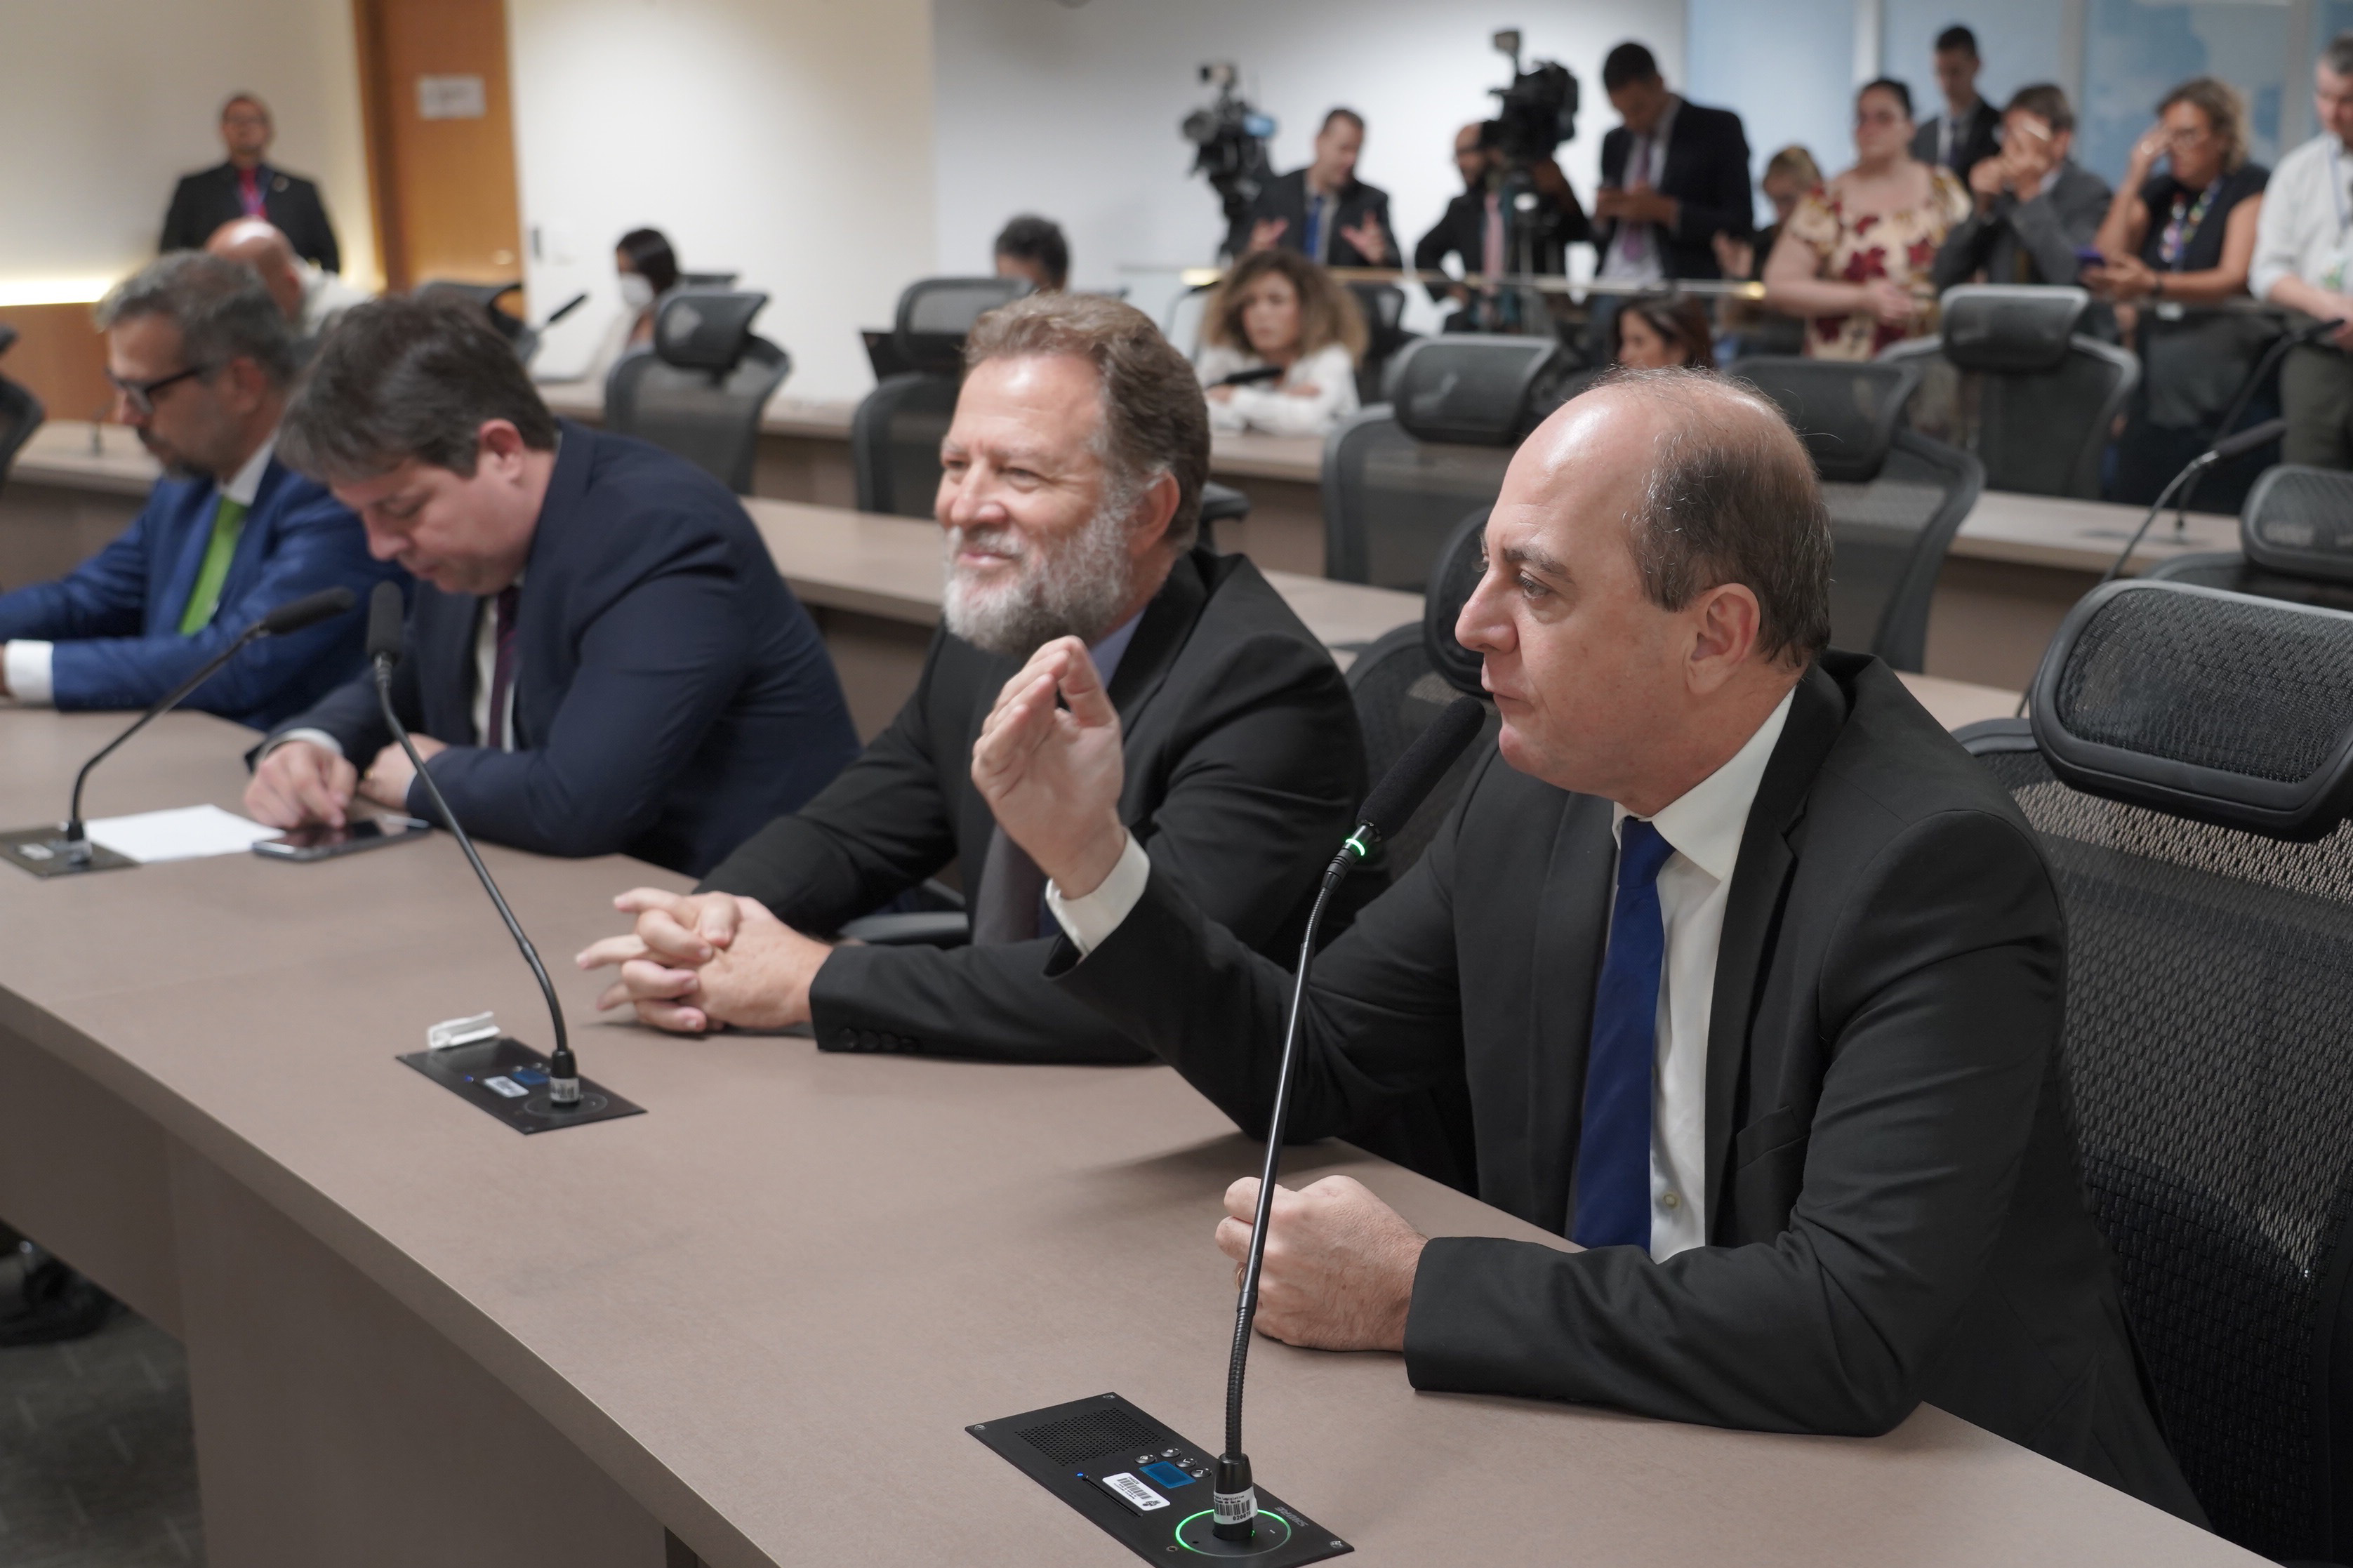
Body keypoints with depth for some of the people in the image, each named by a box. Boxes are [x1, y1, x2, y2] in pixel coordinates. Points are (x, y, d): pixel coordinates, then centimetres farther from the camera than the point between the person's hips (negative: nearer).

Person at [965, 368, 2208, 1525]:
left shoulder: (1936, 868, -23)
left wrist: (1412, 1292, -27)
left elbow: (1855, 1327, -32)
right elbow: (1312, 1069, 8)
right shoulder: (1535, 788, -3)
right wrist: (1086, 852, -5)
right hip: (1601, 1423, 6)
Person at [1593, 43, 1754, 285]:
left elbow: (1740, 226, -4)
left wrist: (1666, 211, -14)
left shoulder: (1718, 129, 2)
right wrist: (1602, 213, -1)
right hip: (1613, 283, 4)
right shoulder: (1614, 142, 18)